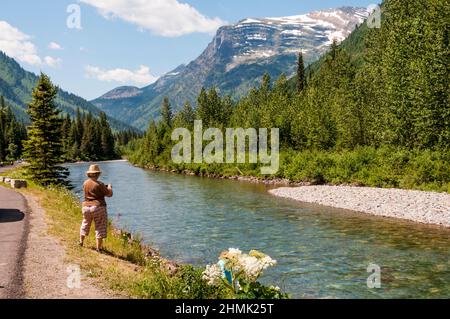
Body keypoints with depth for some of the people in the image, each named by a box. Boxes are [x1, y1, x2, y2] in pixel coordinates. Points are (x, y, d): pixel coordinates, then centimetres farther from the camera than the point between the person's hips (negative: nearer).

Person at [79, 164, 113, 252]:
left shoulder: (85, 183, 3)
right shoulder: (99, 184, -17)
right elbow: (109, 194, -11)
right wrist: (109, 187, 11)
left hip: (86, 206, 6)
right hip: (98, 207, -6)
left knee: (85, 224, 26)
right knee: (100, 228, 3)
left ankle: (81, 242, 39)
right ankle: (99, 247, 5)